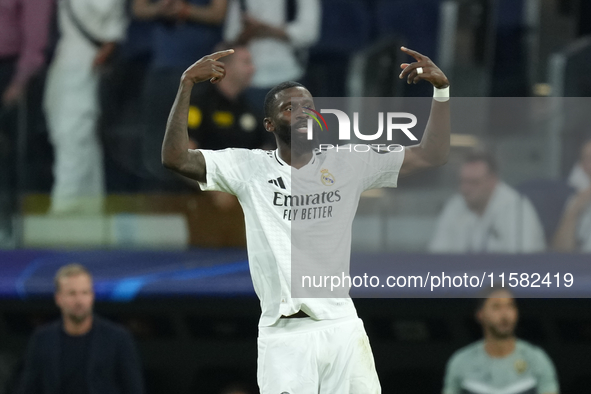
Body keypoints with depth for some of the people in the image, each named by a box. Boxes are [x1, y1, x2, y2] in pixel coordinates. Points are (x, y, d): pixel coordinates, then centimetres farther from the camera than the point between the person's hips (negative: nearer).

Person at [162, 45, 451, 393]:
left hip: (342, 327, 2)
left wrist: (442, 89, -4)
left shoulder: (347, 165, 8)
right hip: (283, 334, -2)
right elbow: (175, 158, -6)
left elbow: (431, 156, 6)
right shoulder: (249, 167, 4)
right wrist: (187, 84, -12)